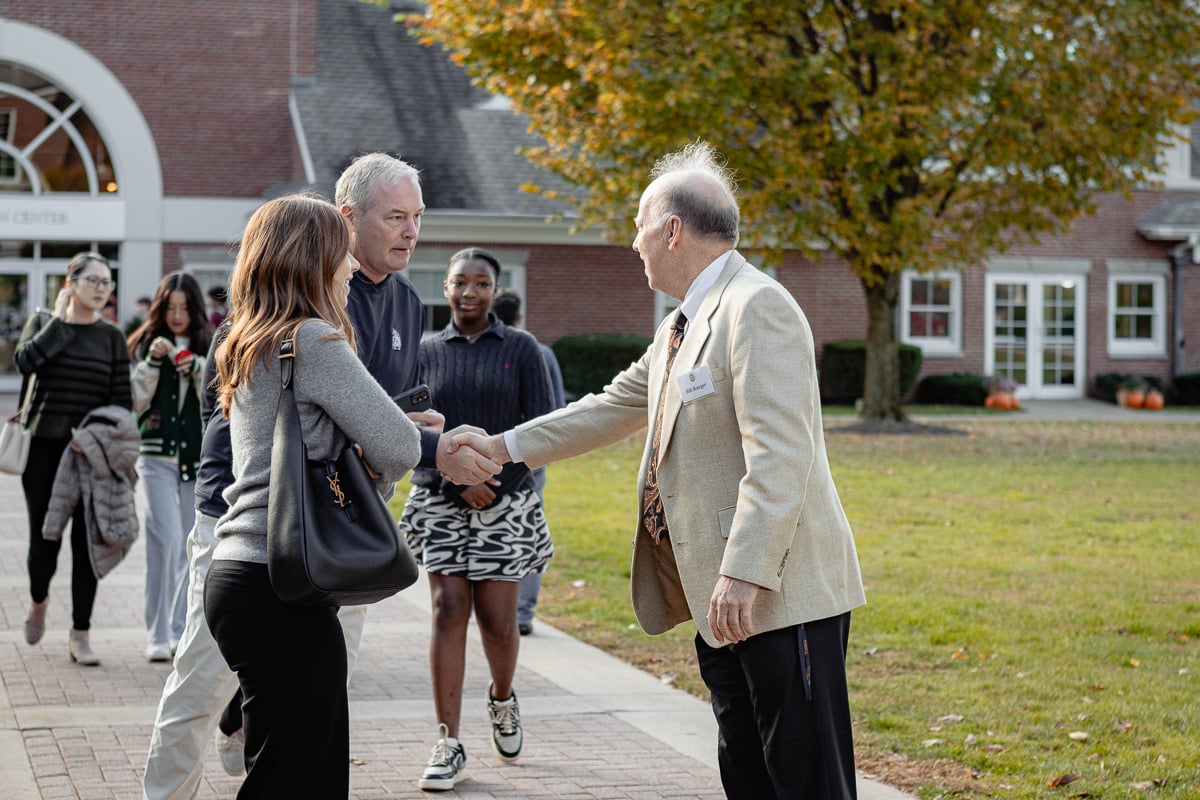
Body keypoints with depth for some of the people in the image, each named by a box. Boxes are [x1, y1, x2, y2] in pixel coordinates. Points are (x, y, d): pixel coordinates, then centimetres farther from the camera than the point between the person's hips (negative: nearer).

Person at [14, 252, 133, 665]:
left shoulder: (111, 336, 5)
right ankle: (38, 599, 31)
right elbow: (25, 361, -17)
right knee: (44, 539, -1)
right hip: (44, 449, -1)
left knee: (86, 543, 0)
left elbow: (122, 400, 4)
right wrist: (60, 320, -11)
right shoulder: (43, 322, 4)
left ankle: (80, 634, 8)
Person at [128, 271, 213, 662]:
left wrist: (198, 369, -14)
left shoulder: (209, 348, 5)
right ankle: (158, 635, -9)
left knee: (192, 545, 7)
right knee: (167, 538, -13)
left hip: (200, 456, 2)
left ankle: (181, 631, 18)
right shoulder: (146, 345, 5)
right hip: (158, 456, -2)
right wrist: (152, 362, -12)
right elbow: (135, 403, -1)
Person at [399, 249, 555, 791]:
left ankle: (502, 700, 33)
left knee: (497, 618, 0)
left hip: (505, 502, -1)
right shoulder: (427, 352, 6)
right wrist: (457, 480, -12)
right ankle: (448, 746, -5)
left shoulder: (520, 349, 2)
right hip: (439, 501, 1)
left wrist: (491, 473, -13)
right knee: (448, 611, -6)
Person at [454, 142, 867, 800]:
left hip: (783, 594, -10)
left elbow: (778, 458, -23)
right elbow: (612, 409, 30)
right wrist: (503, 447, 29)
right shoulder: (681, 329, 19)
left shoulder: (757, 308, -14)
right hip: (722, 600, 10)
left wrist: (744, 575, -29)